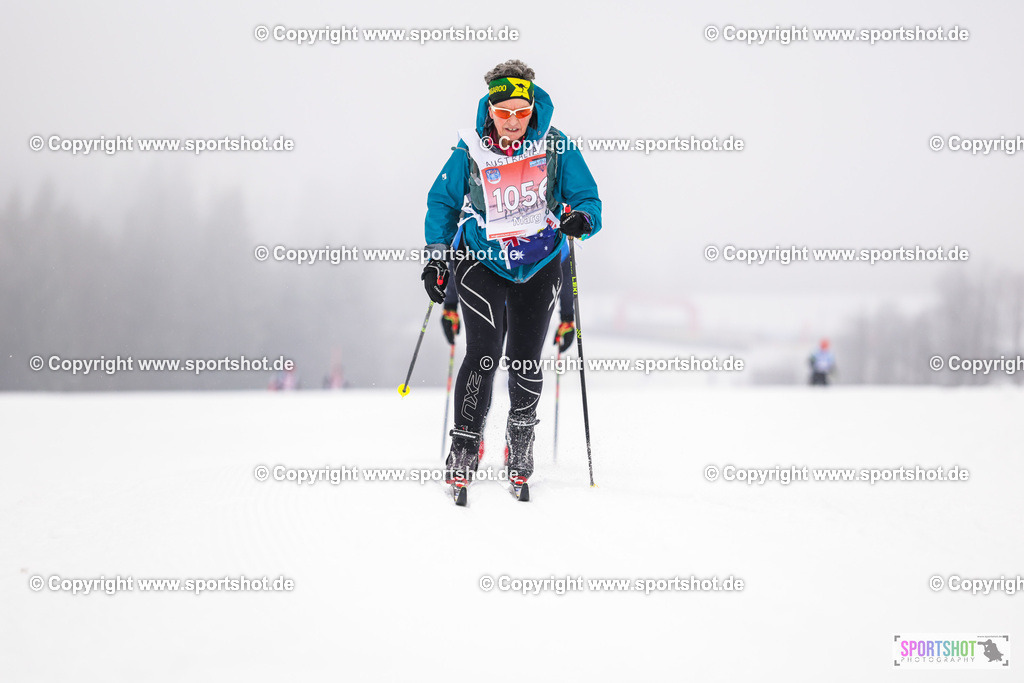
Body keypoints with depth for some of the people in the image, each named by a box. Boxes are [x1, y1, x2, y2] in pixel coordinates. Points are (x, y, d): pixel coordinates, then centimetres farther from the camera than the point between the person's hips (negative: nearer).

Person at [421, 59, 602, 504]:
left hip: (539, 266, 1)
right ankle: (464, 449, -7)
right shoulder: (471, 151, -6)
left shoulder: (555, 147, -6)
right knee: (484, 351, -16)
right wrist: (437, 255, -3)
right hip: (482, 262, -1)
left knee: (527, 361, 2)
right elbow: (442, 201, 6)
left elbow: (587, 197, -1)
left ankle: (520, 443, 25)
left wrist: (583, 218, -24)